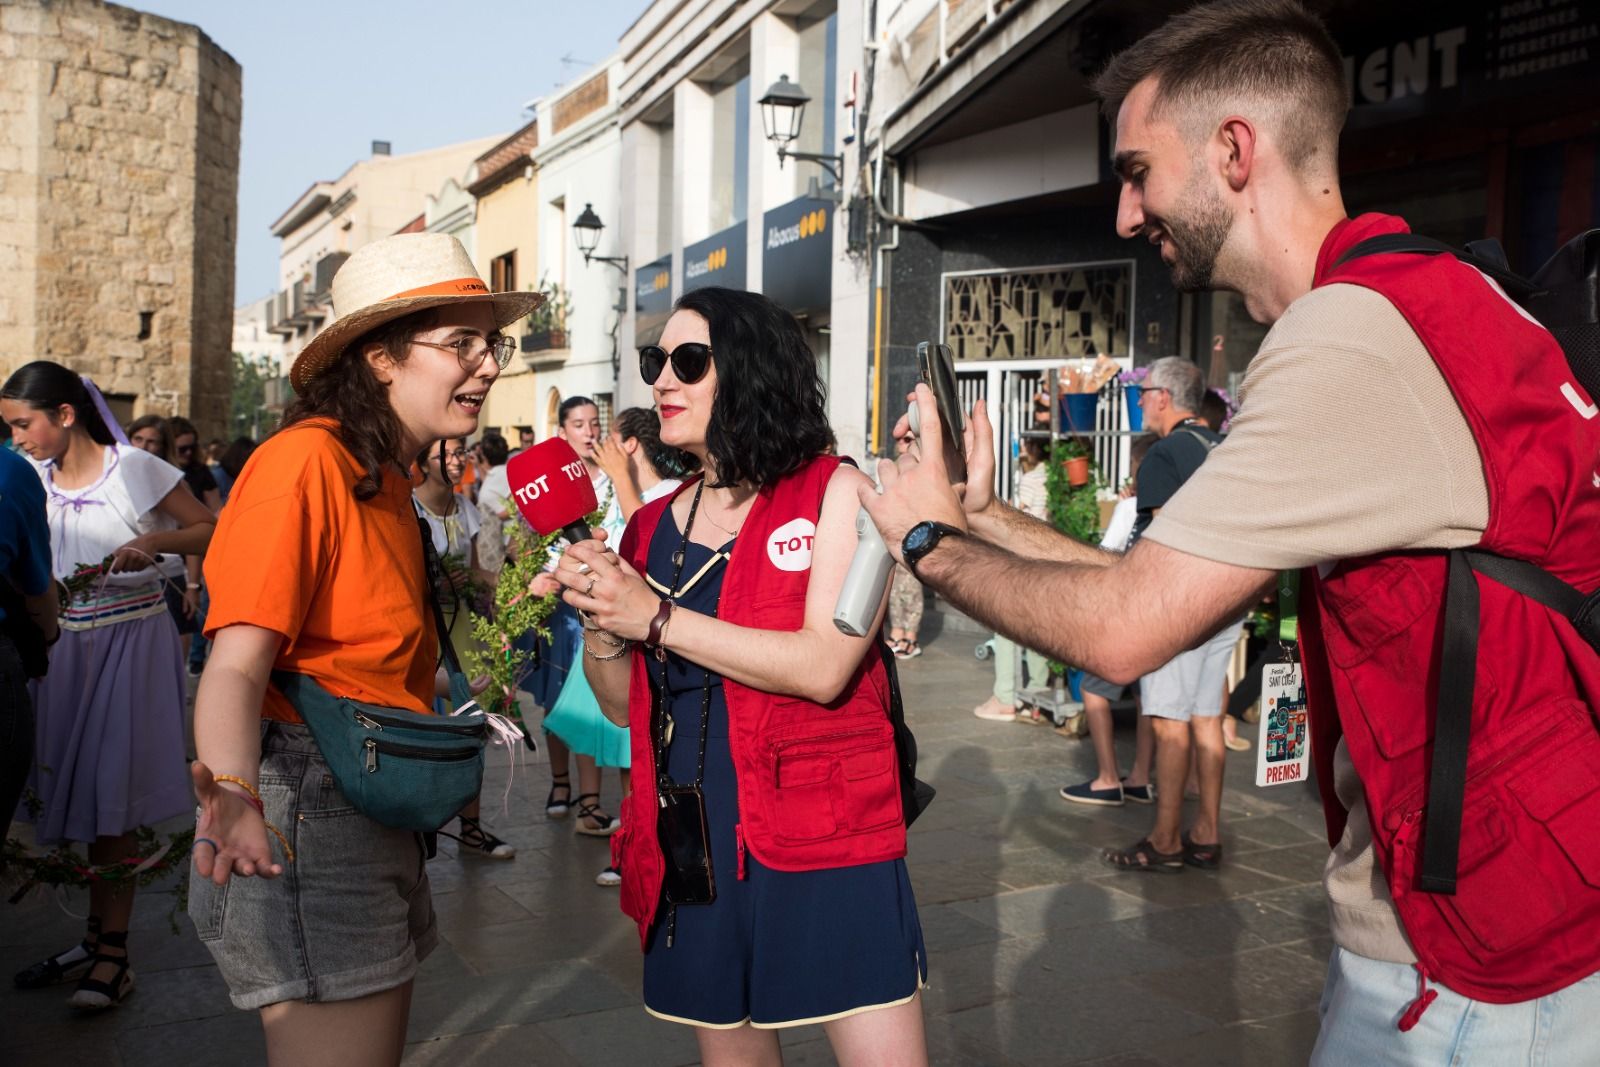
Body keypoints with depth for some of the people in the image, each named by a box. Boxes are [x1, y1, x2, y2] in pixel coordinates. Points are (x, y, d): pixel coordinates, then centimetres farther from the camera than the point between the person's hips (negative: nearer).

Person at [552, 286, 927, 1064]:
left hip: (824, 835, -5)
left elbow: (824, 665, -19)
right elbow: (625, 706, 12)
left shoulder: (836, 491, -7)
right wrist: (601, 622, -8)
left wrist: (655, 618, -17)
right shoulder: (652, 527, 8)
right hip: (692, 843, 5)